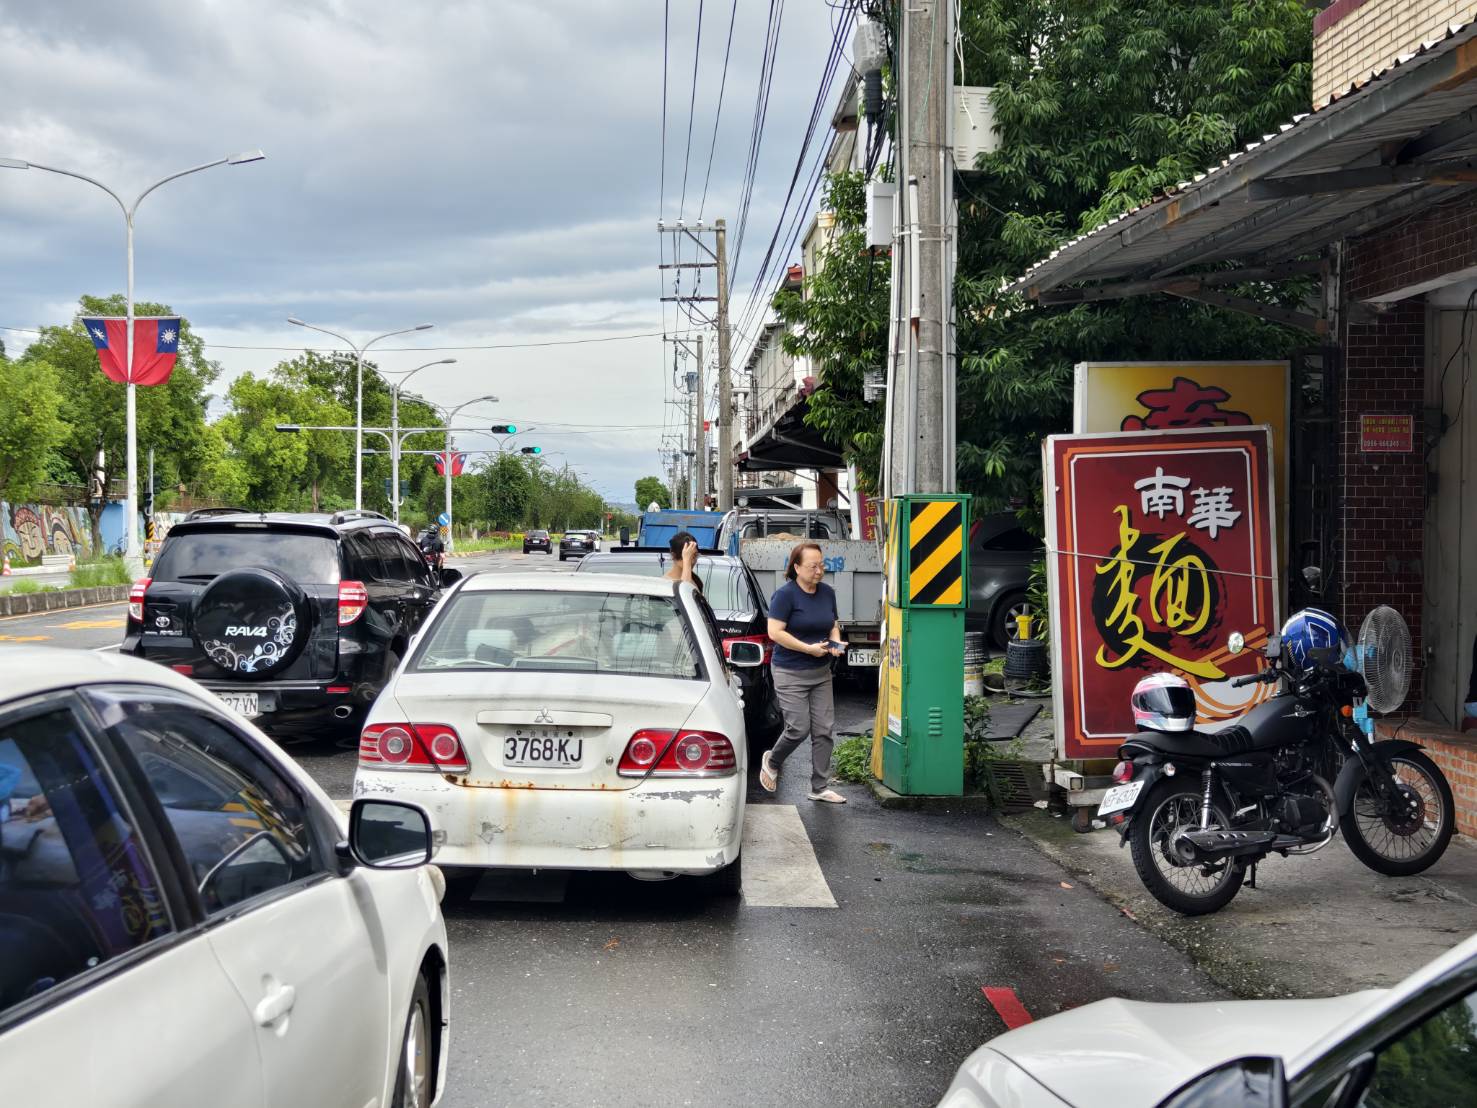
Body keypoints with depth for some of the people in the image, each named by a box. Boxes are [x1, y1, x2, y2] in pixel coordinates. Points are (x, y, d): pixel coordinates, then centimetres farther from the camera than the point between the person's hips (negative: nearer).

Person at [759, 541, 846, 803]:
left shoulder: (827, 592, 7)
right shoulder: (785, 594, -14)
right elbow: (775, 632, -19)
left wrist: (836, 642, -2)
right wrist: (809, 648, -20)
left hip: (821, 673, 6)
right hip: (791, 673, -6)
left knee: (824, 730, 3)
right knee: (799, 728, -6)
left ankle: (820, 788, 12)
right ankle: (771, 762, 24)